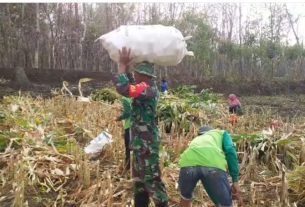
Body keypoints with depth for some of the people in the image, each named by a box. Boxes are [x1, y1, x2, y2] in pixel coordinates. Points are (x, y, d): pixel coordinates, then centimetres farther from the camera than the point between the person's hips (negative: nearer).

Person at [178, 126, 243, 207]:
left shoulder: (195, 140, 45)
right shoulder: (222, 133, 38)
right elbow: (230, 150, 14)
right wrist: (235, 180, 12)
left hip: (188, 163, 3)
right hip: (213, 165, -3)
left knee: (185, 197, 33)